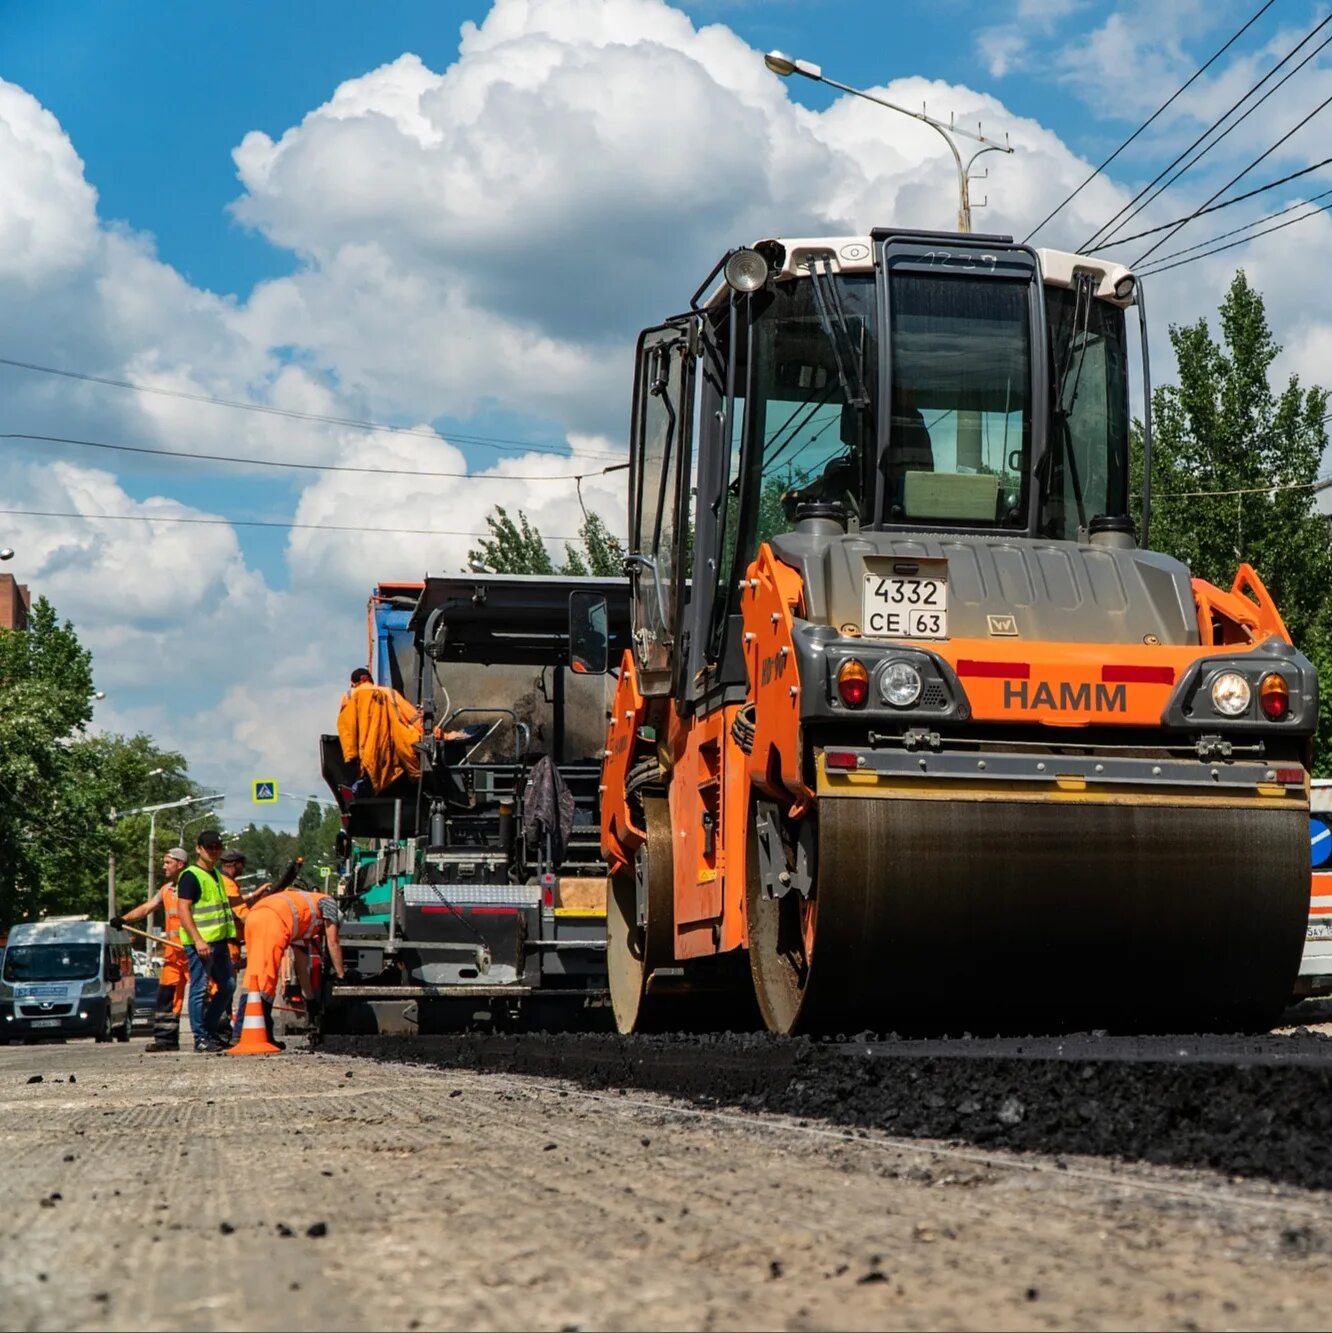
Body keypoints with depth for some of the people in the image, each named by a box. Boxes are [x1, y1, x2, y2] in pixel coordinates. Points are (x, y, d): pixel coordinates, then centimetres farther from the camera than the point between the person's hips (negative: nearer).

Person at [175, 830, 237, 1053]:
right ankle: (200, 1037, -2)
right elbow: (184, 911, -17)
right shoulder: (190, 876, -9)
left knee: (228, 985, 12)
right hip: (200, 943, -9)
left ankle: (210, 1030, 22)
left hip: (219, 941, 9)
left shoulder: (216, 875, 19)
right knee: (200, 989, -6)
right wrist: (197, 940, -25)